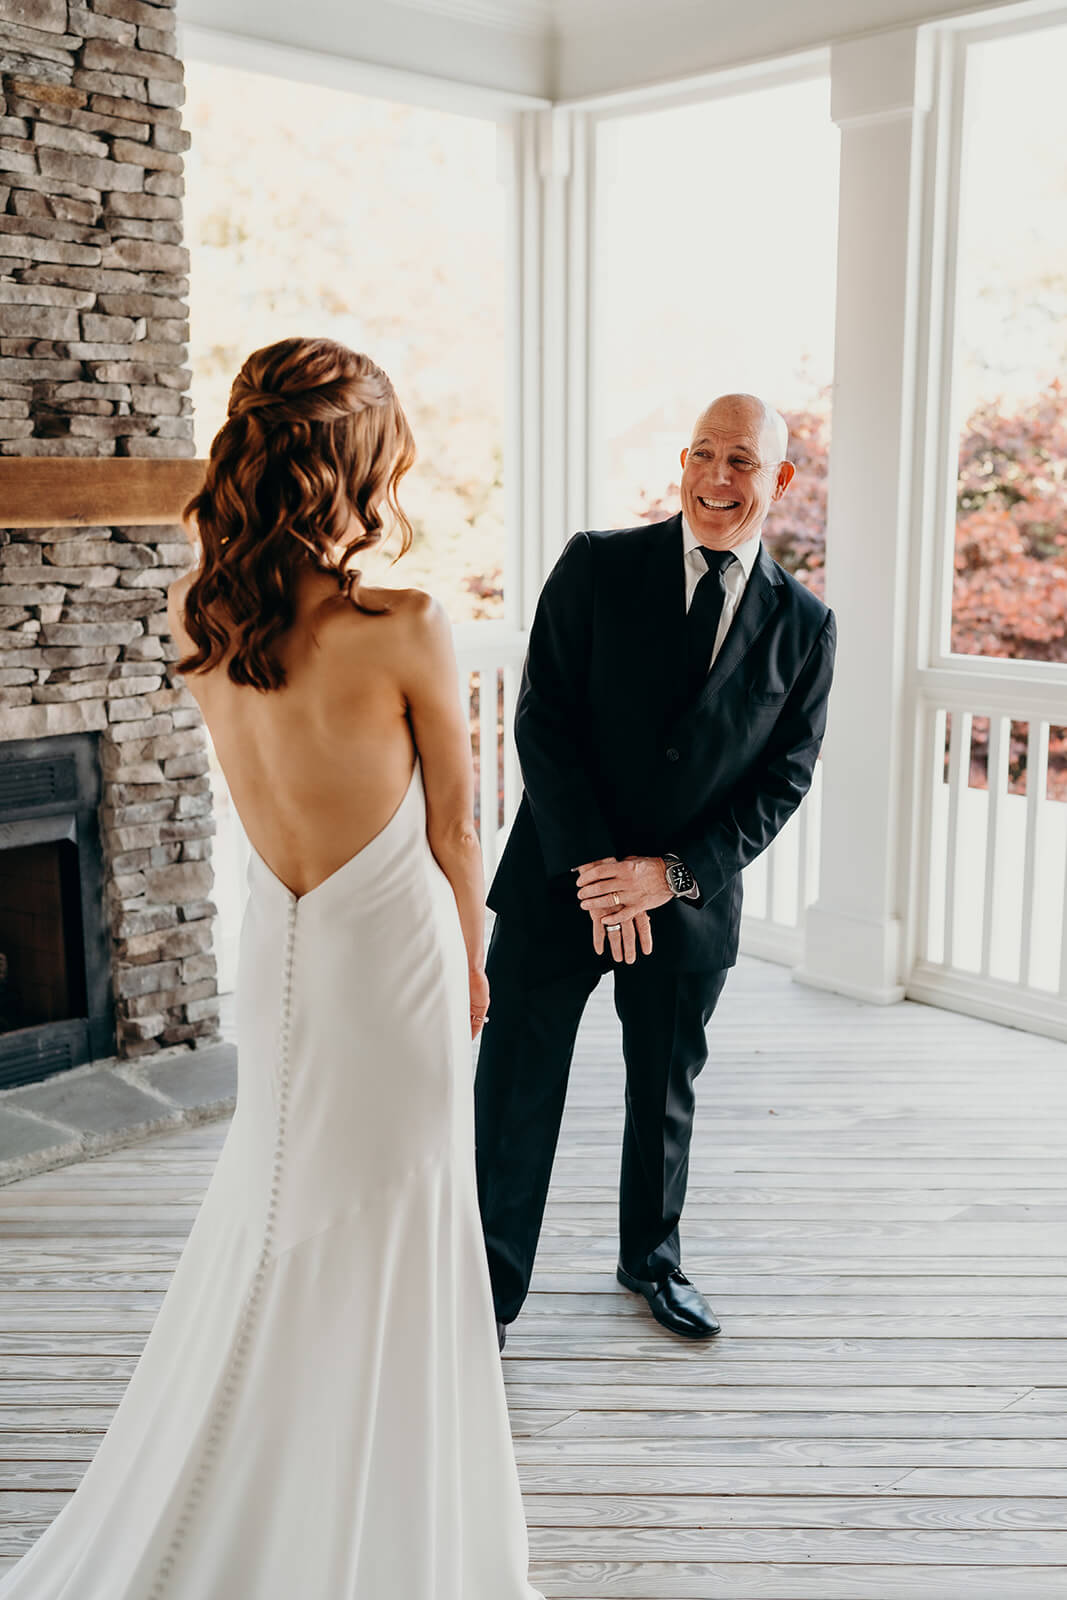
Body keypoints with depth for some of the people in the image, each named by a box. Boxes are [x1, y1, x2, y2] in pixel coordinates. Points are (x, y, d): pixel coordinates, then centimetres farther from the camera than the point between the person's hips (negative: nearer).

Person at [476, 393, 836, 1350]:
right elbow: (542, 722, -9)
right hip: (560, 881, -1)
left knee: (667, 1092, 19)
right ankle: (490, 1289, 22)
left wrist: (672, 872, -13)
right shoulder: (596, 567, -5)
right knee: (516, 1093, 4)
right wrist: (596, 873, -15)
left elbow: (785, 778, -1)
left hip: (690, 901, 2)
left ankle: (652, 1256, 44)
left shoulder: (804, 625, 0)